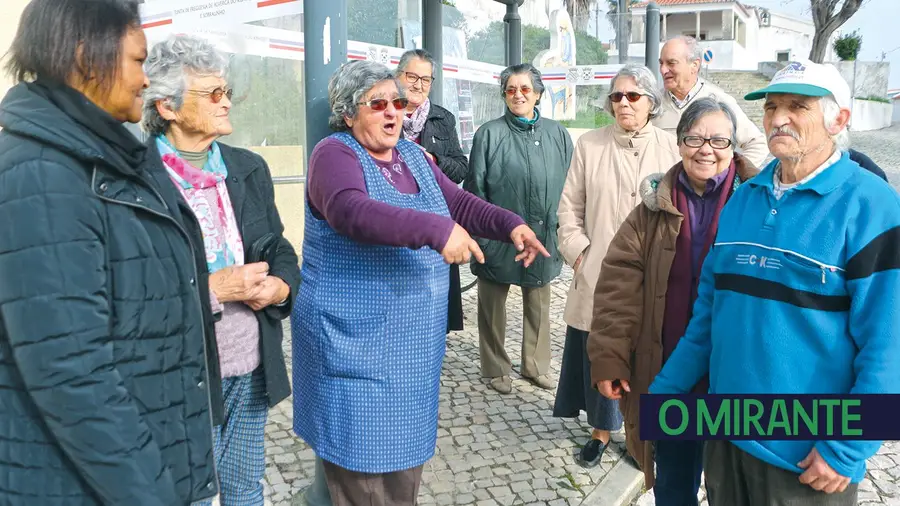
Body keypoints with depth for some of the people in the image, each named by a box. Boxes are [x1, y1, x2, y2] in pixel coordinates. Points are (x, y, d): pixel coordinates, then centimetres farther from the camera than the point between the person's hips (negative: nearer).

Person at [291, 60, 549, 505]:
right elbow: (352, 212, -32)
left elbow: (460, 203, 9)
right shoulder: (335, 154, -13)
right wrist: (436, 229, -41)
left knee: (404, 446, 19)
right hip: (356, 342, -7)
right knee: (363, 456, 3)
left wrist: (511, 225, -8)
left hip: (414, 339, 7)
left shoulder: (413, 156, 11)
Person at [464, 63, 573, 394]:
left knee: (538, 304, 14)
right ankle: (496, 369, 23)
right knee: (493, 305, 8)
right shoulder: (489, 134, -3)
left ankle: (536, 365, 31)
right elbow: (476, 187, -4)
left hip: (542, 236, 3)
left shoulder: (557, 135, 6)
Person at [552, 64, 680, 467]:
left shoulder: (671, 147, 2)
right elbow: (570, 206, 5)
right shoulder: (589, 145, 3)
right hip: (599, 274, 0)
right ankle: (602, 429, 27)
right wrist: (578, 251, -4)